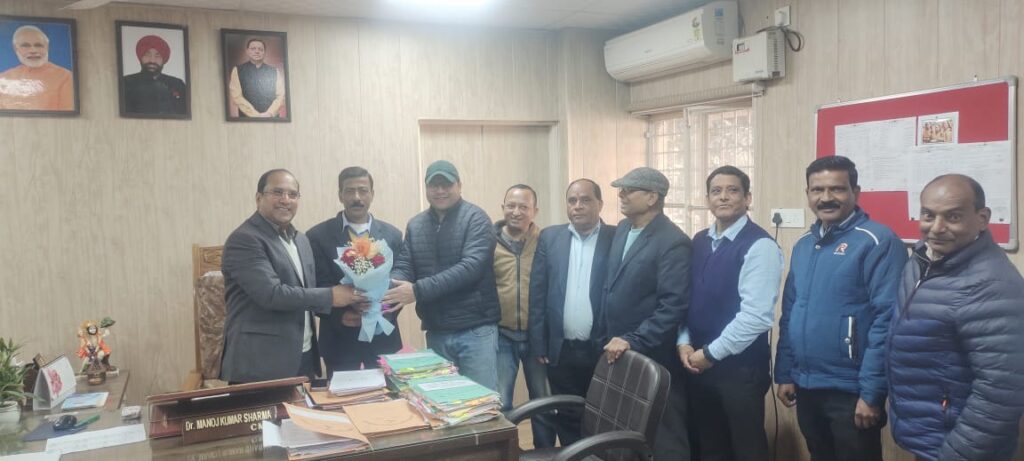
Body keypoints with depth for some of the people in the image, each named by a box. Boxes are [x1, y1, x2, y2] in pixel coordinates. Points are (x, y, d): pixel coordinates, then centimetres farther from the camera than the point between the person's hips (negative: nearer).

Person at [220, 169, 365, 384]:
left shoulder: (301, 240, 14)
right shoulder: (244, 239, -12)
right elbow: (271, 293, -22)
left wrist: (341, 312, 1)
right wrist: (331, 296, -16)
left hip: (304, 357, 8)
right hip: (261, 363, -7)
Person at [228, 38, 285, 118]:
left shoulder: (275, 71, 12)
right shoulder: (237, 70, 8)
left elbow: (280, 95, 7)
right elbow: (236, 96, 0)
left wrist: (269, 114, -9)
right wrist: (255, 115, -10)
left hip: (272, 118, 1)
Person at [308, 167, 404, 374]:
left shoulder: (392, 235, 6)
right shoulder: (318, 236, -1)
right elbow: (316, 287, -2)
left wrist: (387, 313, -12)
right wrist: (340, 315, -17)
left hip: (383, 337, 2)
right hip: (339, 339, -2)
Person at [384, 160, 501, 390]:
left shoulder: (475, 218, -7)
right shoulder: (415, 225, 10)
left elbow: (471, 266, -19)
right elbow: (403, 266, 5)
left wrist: (418, 290, -24)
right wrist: (391, 287, -20)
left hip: (475, 330, -5)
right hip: (436, 332, 5)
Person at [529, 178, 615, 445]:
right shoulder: (549, 238, 5)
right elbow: (538, 294, 5)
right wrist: (538, 345, 2)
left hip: (602, 350, -2)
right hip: (561, 350, 2)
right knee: (566, 421, 13)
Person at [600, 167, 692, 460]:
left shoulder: (673, 243, -16)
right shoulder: (622, 230, 9)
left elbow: (674, 306, -22)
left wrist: (632, 341, -21)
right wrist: (609, 338, 13)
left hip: (654, 361, -7)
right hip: (619, 355, 7)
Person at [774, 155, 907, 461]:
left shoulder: (878, 242, -13)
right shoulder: (803, 245, 9)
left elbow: (887, 320, -17)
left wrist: (872, 392, -18)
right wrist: (784, 373, 10)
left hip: (850, 390, -6)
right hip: (806, 386, 6)